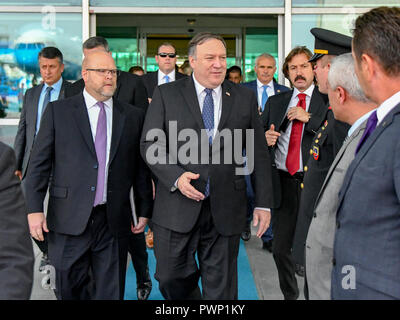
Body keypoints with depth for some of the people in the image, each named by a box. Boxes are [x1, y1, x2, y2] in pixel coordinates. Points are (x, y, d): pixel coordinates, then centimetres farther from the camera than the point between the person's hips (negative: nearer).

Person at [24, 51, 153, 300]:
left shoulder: (134, 116, 8)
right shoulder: (58, 111, 3)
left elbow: (142, 167, 10)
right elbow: (39, 163, 1)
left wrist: (145, 210, 9)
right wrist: (34, 209, -6)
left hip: (114, 222, 1)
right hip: (69, 220, -1)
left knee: (111, 292, 9)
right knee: (69, 290, 7)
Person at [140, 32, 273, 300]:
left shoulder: (245, 97, 7)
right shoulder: (166, 94, 3)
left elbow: (259, 154, 8)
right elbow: (150, 144, 0)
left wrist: (263, 203, 3)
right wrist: (176, 176, -16)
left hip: (226, 211, 1)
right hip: (177, 207, -1)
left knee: (221, 289, 9)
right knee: (171, 278, 7)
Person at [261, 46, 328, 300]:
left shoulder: (328, 101, 0)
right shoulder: (275, 102, 14)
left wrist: (308, 118, -15)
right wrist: (265, 138, -6)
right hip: (283, 182, 4)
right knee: (281, 248, 9)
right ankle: (290, 295, 28)